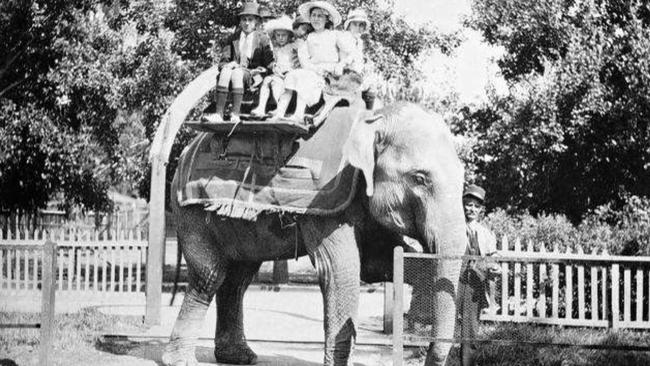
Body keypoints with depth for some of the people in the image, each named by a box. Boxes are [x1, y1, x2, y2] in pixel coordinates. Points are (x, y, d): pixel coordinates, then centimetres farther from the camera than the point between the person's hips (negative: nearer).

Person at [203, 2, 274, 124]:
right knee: (225, 71, -33)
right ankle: (219, 114, -44)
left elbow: (269, 66, 4)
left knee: (237, 72, -36)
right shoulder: (233, 39, 19)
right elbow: (223, 62, 14)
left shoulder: (263, 39, 9)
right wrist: (228, 65, -10)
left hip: (254, 77, -3)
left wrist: (254, 72, -11)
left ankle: (235, 114, -47)